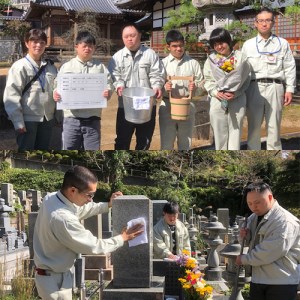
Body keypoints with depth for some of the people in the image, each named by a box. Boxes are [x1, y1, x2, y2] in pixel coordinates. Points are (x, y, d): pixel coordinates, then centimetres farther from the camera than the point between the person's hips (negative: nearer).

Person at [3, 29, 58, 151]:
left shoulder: (50, 67, 9)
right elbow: (11, 95, -11)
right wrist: (18, 122, -16)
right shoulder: (20, 67, -7)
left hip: (47, 119, 5)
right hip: (28, 119, -5)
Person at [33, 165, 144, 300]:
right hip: (55, 280, -9)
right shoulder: (63, 219, -33)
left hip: (51, 273, 9)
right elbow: (94, 246, -21)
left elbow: (80, 209, 16)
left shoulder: (51, 198, -6)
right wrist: (122, 238, -9)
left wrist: (107, 205, 12)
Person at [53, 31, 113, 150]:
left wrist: (108, 91, -19)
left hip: (92, 119, 0)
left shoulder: (100, 67, 7)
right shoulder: (66, 67, 6)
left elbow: (108, 83, 3)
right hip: (71, 119, 0)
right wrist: (56, 93, -16)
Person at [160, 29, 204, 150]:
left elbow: (201, 86, 4)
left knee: (185, 144, 11)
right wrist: (164, 88, -19)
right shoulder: (162, 63, 3)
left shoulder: (193, 63, 5)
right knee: (166, 144, 3)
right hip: (167, 107, -1)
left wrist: (195, 88, -17)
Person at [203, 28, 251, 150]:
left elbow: (245, 78, 0)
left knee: (235, 130, 0)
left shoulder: (239, 57, 3)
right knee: (219, 132, 5)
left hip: (237, 100, -1)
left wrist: (235, 93, -13)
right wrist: (216, 92, -12)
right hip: (217, 100, 1)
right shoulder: (211, 60, 8)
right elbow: (208, 80, 6)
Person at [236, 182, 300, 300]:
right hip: (257, 279, 8)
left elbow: (271, 251, -25)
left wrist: (244, 259, -12)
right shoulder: (253, 218, 12)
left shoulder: (284, 221, -17)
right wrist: (247, 236, 2)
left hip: (281, 283, -8)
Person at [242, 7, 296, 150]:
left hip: (275, 88, -1)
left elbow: (290, 67, 7)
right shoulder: (248, 45, 11)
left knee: (274, 126, 2)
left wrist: (289, 89, -1)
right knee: (254, 126, 3)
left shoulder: (282, 43, 10)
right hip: (254, 88, 1)